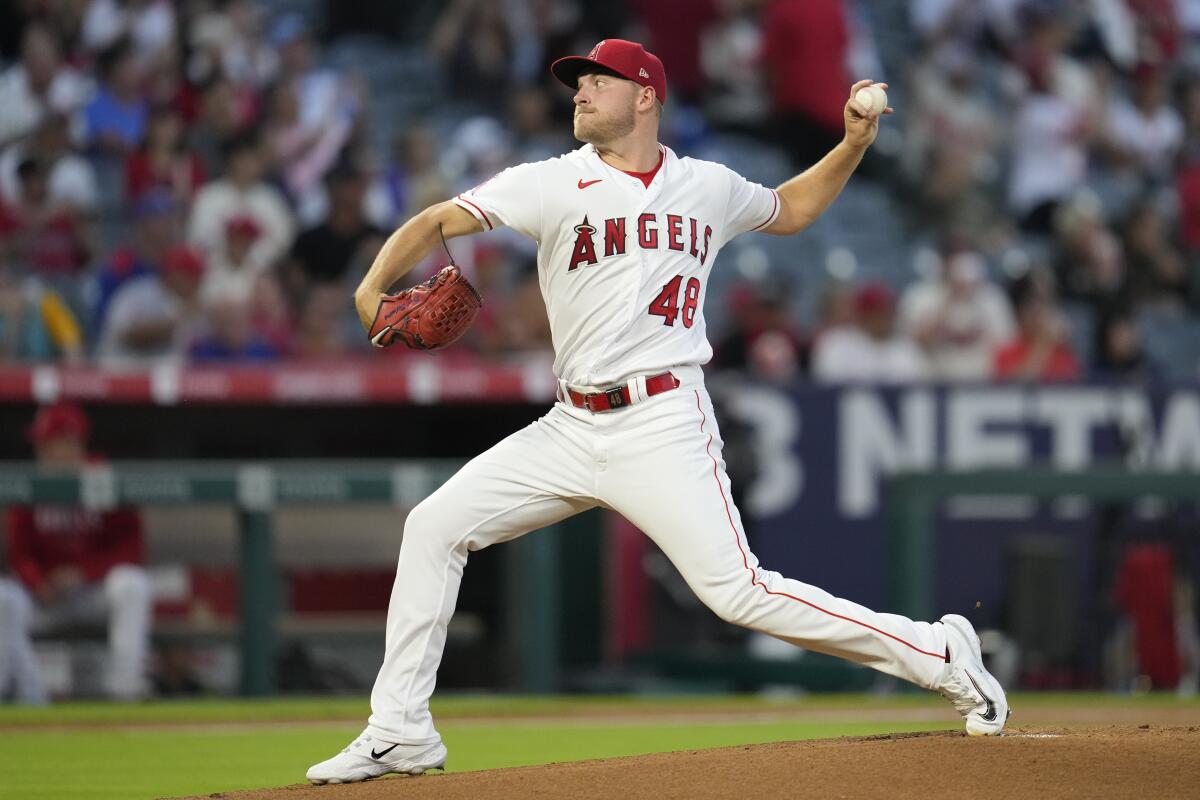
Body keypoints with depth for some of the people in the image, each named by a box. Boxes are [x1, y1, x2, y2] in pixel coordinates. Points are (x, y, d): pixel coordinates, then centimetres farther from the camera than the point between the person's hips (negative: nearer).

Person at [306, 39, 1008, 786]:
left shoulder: (710, 188, 6)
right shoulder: (555, 185, 2)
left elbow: (791, 208, 27)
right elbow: (438, 221, -8)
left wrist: (854, 144, 12)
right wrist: (374, 287, -25)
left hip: (665, 426, -3)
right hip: (573, 428, 3)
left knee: (738, 592, -15)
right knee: (434, 526, -4)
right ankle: (401, 731, 4)